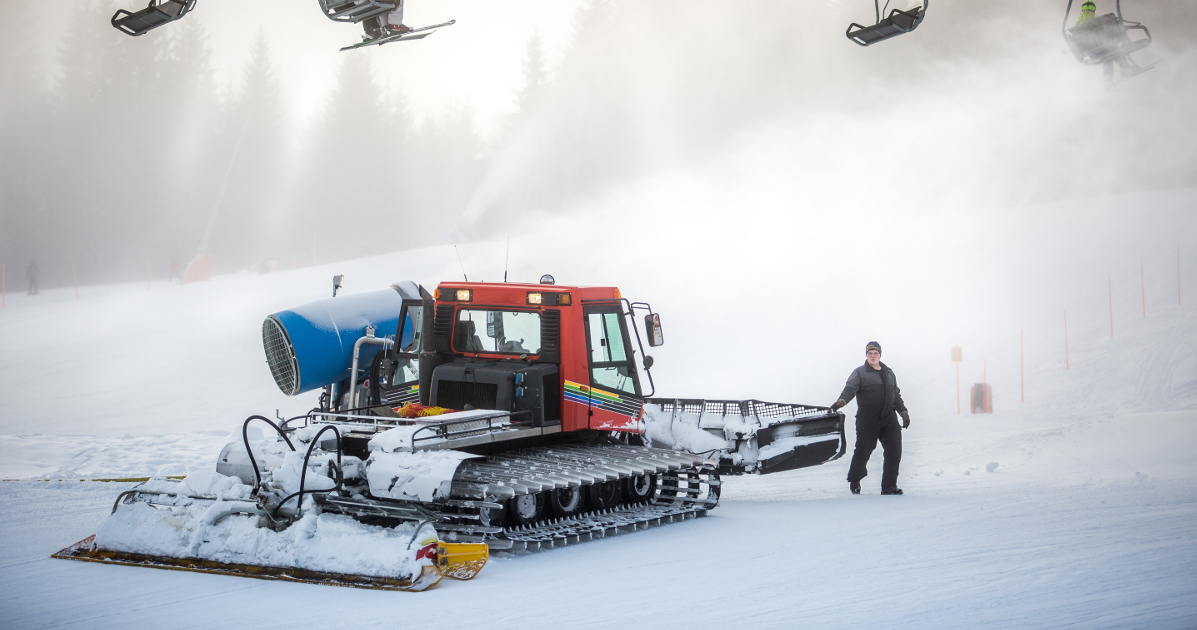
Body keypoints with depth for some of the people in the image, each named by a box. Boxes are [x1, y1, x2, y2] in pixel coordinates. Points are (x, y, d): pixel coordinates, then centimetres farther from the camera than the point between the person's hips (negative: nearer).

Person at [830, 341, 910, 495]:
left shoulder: (889, 373, 21)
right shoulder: (859, 373, 6)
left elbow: (896, 395, 30)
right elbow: (850, 389, -9)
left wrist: (903, 412, 23)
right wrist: (842, 400, -28)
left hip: (889, 419, 4)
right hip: (867, 420, -4)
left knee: (894, 452, -3)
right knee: (863, 450, -6)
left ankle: (889, 486, 5)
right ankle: (854, 481, 17)